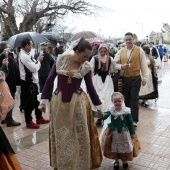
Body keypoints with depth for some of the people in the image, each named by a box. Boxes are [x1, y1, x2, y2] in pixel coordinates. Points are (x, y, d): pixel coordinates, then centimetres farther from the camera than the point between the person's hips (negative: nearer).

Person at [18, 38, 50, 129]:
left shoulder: (26, 55, 11)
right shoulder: (24, 56, -20)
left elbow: (33, 66, 14)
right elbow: (34, 68, -21)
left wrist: (37, 61, -1)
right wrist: (38, 60, -7)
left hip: (33, 81, 10)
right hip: (27, 83, -10)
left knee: (36, 100, 19)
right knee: (29, 103, 1)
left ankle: (39, 118, 32)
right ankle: (29, 122, 15)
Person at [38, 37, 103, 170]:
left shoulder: (86, 67, -4)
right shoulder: (60, 60, -7)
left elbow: (90, 87, 5)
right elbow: (49, 80, -1)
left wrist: (98, 105, 9)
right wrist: (44, 100, -2)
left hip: (76, 102, 0)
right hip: (58, 101, 0)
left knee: (79, 136, 4)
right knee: (60, 136, 10)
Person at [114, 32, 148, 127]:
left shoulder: (139, 50, 0)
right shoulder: (121, 51, 7)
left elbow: (144, 65, 1)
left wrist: (145, 77, -3)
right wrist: (121, 66, -13)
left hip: (135, 78, -3)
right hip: (124, 78, 3)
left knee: (134, 99, -3)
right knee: (126, 98, 12)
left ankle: (134, 120, 3)